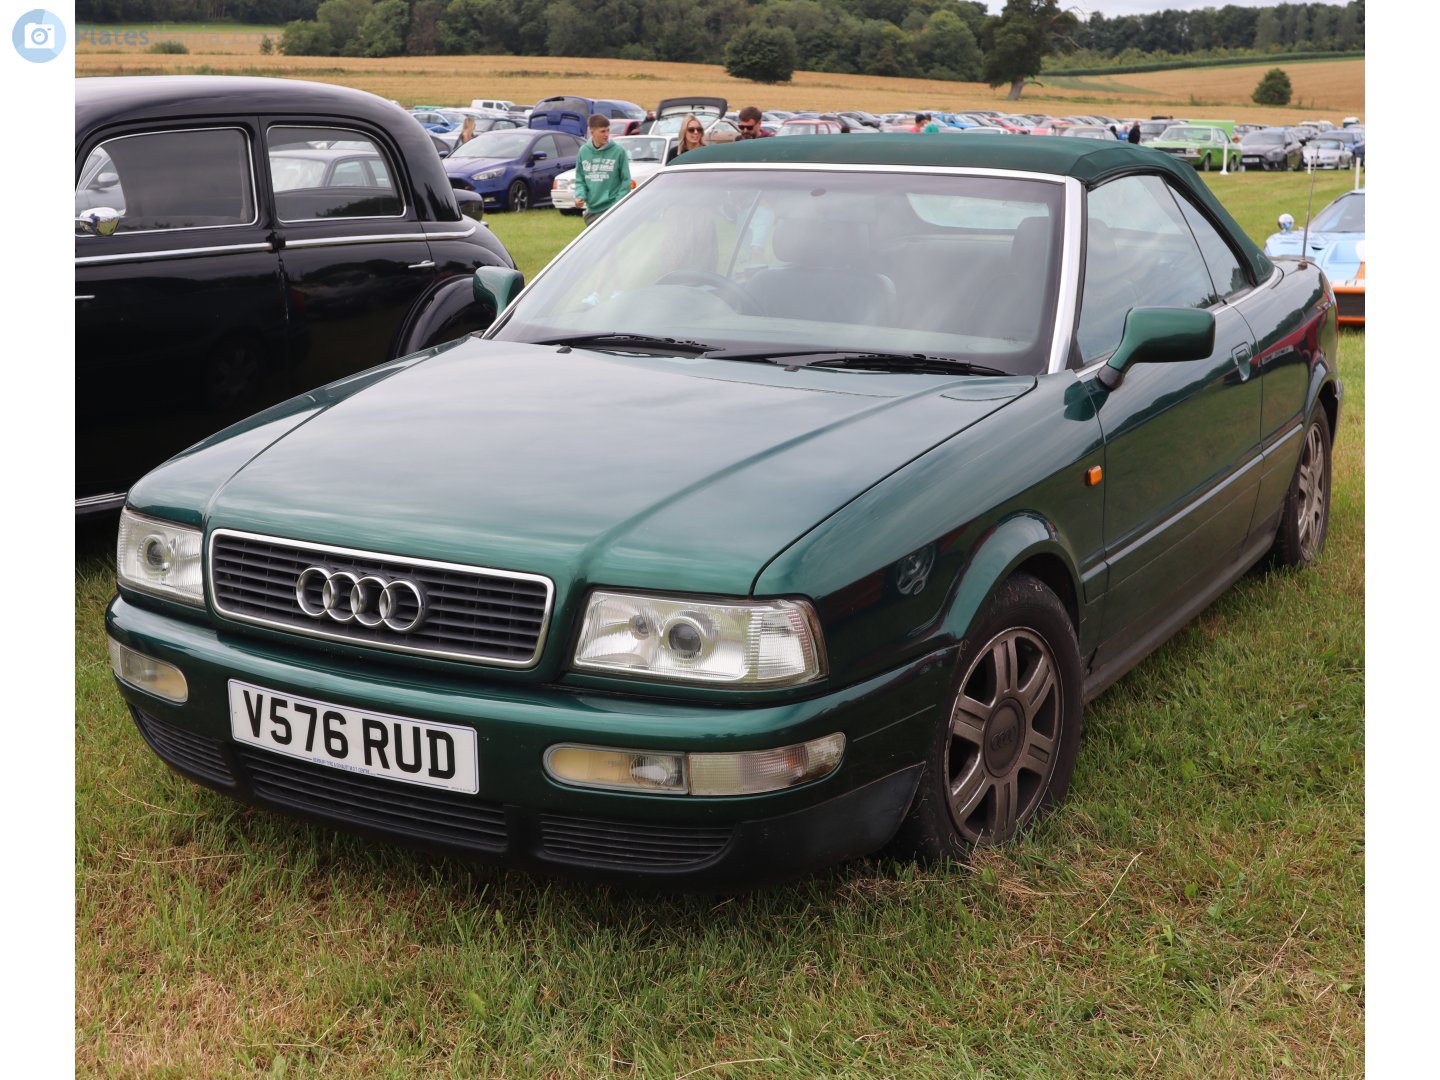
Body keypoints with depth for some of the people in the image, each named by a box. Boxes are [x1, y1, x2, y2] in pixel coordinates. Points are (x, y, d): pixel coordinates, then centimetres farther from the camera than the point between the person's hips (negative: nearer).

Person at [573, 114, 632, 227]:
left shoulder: (618, 151, -6)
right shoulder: (584, 151, 4)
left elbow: (626, 180, -3)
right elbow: (580, 179, 12)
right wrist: (580, 195, -7)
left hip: (612, 209, -4)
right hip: (591, 210, 4)